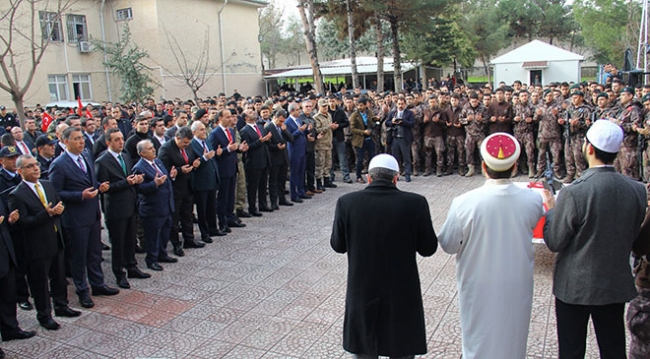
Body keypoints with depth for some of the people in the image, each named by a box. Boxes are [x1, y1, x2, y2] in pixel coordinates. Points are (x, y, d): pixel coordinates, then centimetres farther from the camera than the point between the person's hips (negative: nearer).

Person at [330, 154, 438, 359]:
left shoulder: (346, 203, -12)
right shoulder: (416, 203, -14)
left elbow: (338, 245, 0)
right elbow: (428, 248, -5)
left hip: (361, 295, 1)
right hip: (402, 296, 0)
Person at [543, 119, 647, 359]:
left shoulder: (573, 193, -25)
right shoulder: (637, 190, -8)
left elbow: (554, 242, -14)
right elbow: (633, 239, 5)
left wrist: (551, 210, 0)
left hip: (574, 286, -4)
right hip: (617, 285, 5)